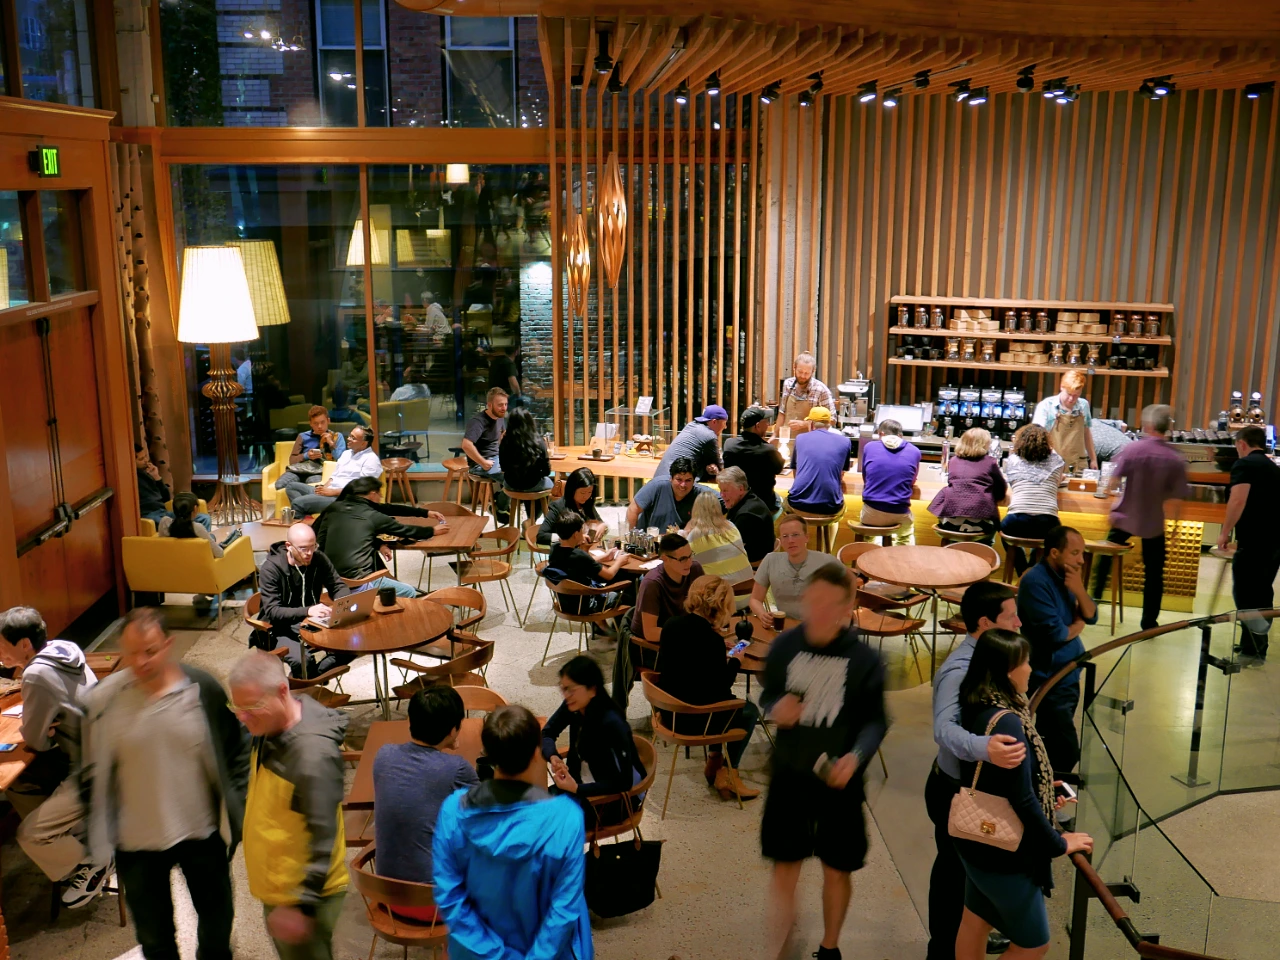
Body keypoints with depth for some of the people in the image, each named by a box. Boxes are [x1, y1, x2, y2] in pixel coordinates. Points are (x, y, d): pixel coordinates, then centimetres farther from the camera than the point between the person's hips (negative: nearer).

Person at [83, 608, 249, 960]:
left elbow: (236, 753, -2)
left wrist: (234, 809, -5)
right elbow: (92, 773, -3)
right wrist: (98, 837, -2)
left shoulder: (202, 689, -14)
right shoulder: (102, 701, -15)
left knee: (217, 919, 22)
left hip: (202, 833, 0)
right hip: (136, 843, 0)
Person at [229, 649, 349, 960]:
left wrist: (302, 906, -25)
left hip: (302, 891, -9)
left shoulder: (313, 755, -32)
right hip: (275, 885, 9)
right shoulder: (271, 728, -3)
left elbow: (323, 839, -28)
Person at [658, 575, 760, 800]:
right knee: (749, 711, 17)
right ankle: (727, 776, 22)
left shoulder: (672, 624, -2)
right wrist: (735, 660, 1)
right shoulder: (711, 639, -24)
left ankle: (714, 763, 33)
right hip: (691, 719, -8)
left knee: (726, 703, 31)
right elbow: (722, 686, -16)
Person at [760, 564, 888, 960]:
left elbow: (875, 720, -8)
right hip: (789, 774, 1)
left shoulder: (864, 659, -14)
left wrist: (856, 756, -26)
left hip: (838, 780, -1)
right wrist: (775, 709, -18)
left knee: (837, 869, 14)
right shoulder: (784, 645, -8)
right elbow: (767, 695, 6)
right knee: (785, 865, 7)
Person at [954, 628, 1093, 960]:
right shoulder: (1006, 723, -30)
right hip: (1003, 853, -8)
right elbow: (1022, 801, -26)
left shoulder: (977, 707, -2)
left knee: (975, 924, 23)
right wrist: (1058, 844, -13)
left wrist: (1042, 797, 16)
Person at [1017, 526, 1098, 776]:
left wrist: (1079, 589, -13)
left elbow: (1091, 616, 5)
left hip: (1069, 675, 8)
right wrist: (1077, 625, -3)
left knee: (1050, 746, 18)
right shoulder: (1035, 582, -21)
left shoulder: (1066, 575, 5)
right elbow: (1056, 634, -24)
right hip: (1050, 680, -8)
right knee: (1068, 752, -7)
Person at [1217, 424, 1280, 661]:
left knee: (1245, 597, -3)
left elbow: (1238, 501, -19)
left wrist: (1225, 532, -11)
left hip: (1254, 541, -8)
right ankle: (1257, 649, 19)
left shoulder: (1244, 464, -6)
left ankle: (1250, 651, -5)